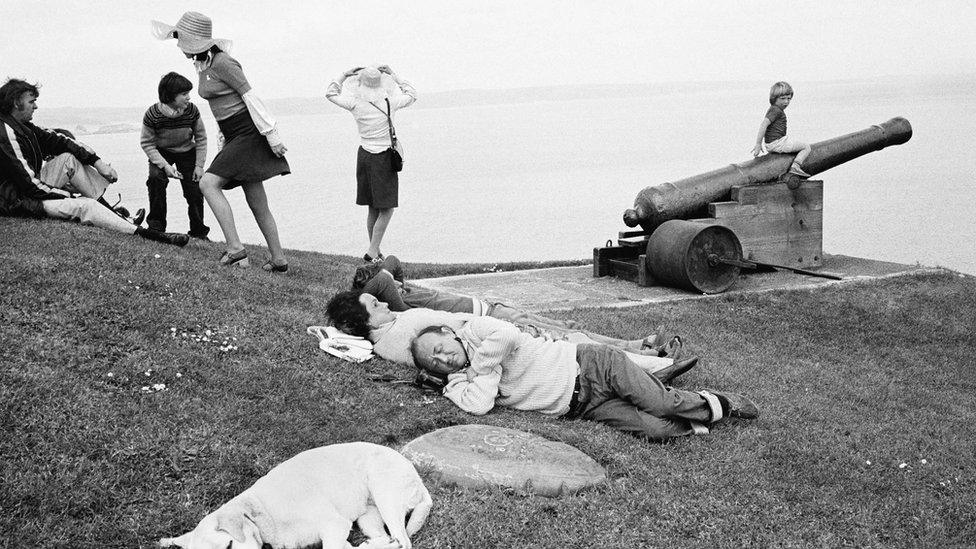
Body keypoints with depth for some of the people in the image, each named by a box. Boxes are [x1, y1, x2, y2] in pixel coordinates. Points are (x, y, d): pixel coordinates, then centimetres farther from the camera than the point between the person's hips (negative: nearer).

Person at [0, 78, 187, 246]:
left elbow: (56, 141, 12)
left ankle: (109, 209, -1)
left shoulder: (22, 126, 9)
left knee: (69, 158, 4)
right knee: (85, 206, -21)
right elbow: (30, 184, -24)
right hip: (16, 202, -10)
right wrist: (68, 196, -13)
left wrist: (97, 161, 0)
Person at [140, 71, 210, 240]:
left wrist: (199, 165, -11)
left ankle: (198, 231, 16)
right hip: (161, 152, -1)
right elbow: (147, 143, -16)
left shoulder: (192, 111, -22)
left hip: (187, 152, 2)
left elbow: (201, 138, -7)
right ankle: (156, 224, -13)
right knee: (156, 177, -28)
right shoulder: (152, 115, -27)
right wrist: (165, 165, -27)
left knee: (195, 191, -5)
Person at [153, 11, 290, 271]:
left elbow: (250, 96, -17)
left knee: (208, 183, -20)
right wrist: (224, 138, 23)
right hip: (234, 137, 9)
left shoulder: (222, 63, -16)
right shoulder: (202, 64, 12)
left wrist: (271, 135, -18)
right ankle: (279, 260, 17)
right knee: (257, 204, 10)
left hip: (249, 133, -9)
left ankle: (235, 249, -21)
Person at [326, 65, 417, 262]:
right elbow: (412, 94, 12)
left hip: (364, 156, 4)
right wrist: (393, 76, 14)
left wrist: (345, 75, 15)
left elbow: (330, 93, 12)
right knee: (386, 209, 1)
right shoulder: (390, 102, -8)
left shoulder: (356, 104, -5)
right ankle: (372, 251, -7)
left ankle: (375, 251, 19)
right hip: (384, 158, -4)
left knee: (373, 209, 13)